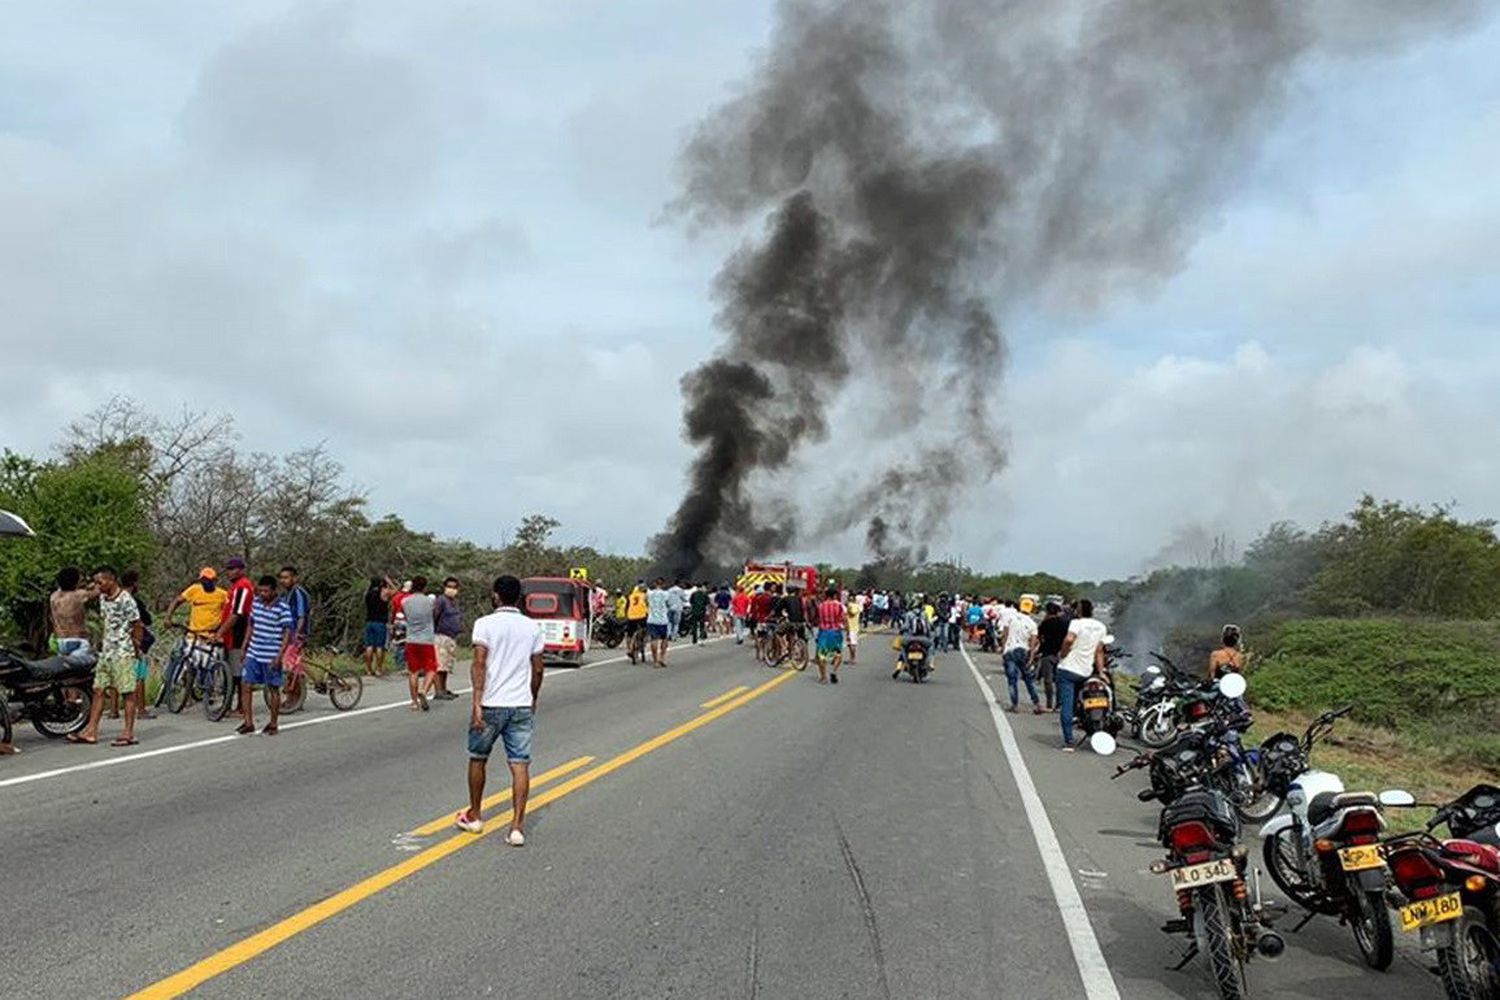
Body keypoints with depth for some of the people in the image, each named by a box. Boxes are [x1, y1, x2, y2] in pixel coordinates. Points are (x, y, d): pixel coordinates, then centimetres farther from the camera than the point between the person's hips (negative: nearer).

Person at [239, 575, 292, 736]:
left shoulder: (283, 608, -13)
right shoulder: (256, 603, 5)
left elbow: (287, 633, -14)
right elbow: (250, 625, 18)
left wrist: (279, 657, -19)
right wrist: (244, 647, 16)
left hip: (271, 657, -5)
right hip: (253, 654, 5)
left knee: (273, 689, 6)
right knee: (245, 686, 2)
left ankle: (273, 724, 16)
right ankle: (248, 723, 11)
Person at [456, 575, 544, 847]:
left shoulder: (485, 624, -6)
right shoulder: (532, 627, 6)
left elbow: (479, 664, -14)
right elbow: (537, 670, 10)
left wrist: (477, 704, -16)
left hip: (491, 704, -2)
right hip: (522, 705, 2)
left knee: (478, 759, 17)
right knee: (520, 765, 1)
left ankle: (474, 816, 29)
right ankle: (517, 826, -5)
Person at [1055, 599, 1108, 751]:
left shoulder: (1077, 623, -10)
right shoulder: (1101, 627, 9)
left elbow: (1069, 639, -27)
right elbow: (1099, 651, 11)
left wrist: (1062, 655, -12)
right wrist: (1101, 671, 13)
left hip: (1068, 668, -6)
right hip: (1086, 672, 6)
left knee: (1066, 705, -7)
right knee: (1074, 703, 19)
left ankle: (1069, 741, -13)